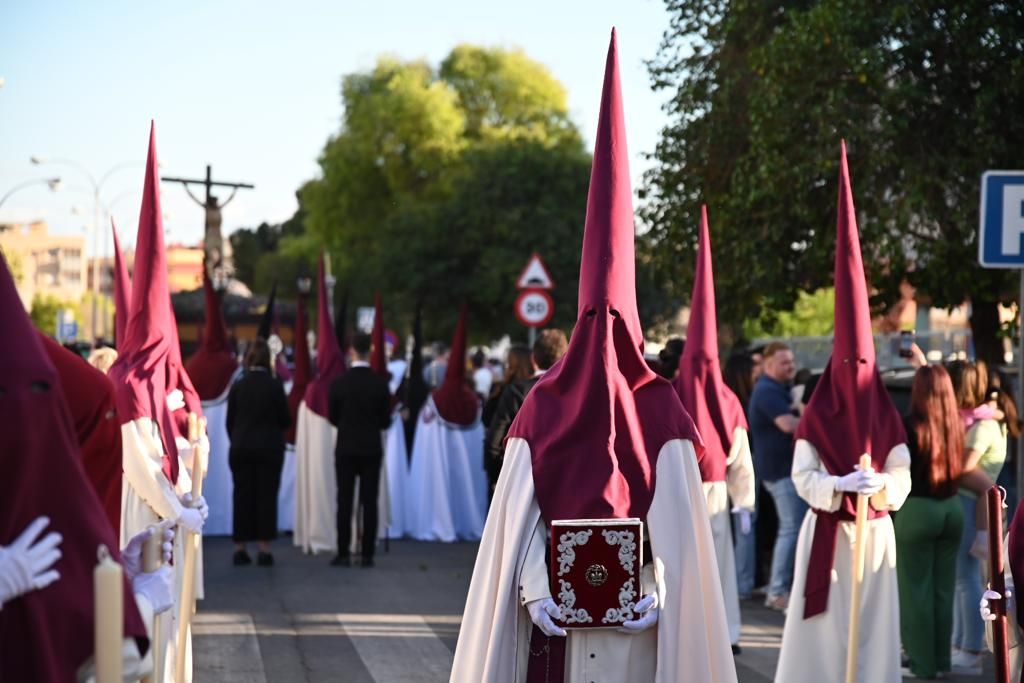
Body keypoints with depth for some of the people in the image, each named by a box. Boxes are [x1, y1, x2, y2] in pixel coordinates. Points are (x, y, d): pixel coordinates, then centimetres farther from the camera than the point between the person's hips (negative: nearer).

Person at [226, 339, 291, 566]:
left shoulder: (237, 386, -1)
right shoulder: (274, 386, -9)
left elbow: (229, 421, 4)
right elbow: (285, 419, -4)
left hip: (241, 448, 2)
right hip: (269, 448, -2)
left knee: (242, 496, 8)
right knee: (266, 496, 2)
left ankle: (240, 548, 9)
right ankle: (264, 549, -1)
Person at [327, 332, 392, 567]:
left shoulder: (339, 383, -8)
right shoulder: (381, 383, -5)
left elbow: (332, 417, 2)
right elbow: (386, 421, 1)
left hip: (346, 449, -1)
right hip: (372, 449, 1)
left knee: (344, 503, 3)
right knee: (369, 503, 3)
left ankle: (343, 554, 2)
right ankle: (367, 555, 2)